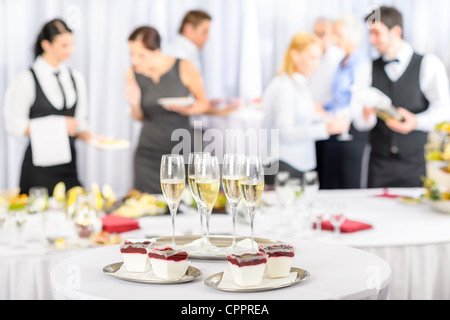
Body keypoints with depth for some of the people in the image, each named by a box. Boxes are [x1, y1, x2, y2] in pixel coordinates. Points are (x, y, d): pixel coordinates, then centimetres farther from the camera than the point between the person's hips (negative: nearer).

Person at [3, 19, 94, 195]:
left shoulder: (76, 78, 11)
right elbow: (14, 125, -8)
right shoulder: (26, 80, -4)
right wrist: (57, 126, -14)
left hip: (68, 165, 4)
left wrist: (89, 137, -6)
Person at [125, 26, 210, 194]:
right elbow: (140, 117, 9)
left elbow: (204, 103, 2)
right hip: (148, 152, 2)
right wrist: (135, 104, -12)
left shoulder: (184, 68, -10)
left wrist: (186, 109, -18)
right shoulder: (133, 73, -2)